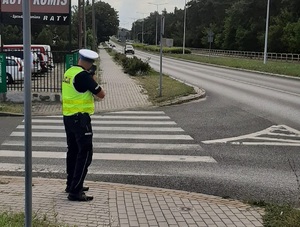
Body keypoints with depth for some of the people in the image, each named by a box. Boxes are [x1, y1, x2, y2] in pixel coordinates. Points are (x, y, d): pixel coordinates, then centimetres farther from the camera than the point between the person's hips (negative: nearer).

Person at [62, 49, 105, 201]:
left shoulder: (69, 72, 8)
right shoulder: (84, 75, -17)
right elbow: (101, 94, -10)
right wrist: (93, 77, 0)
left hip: (68, 117, 9)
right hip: (80, 118, -9)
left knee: (73, 150, 19)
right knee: (85, 153, -6)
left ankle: (71, 184, 30)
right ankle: (75, 191, -8)